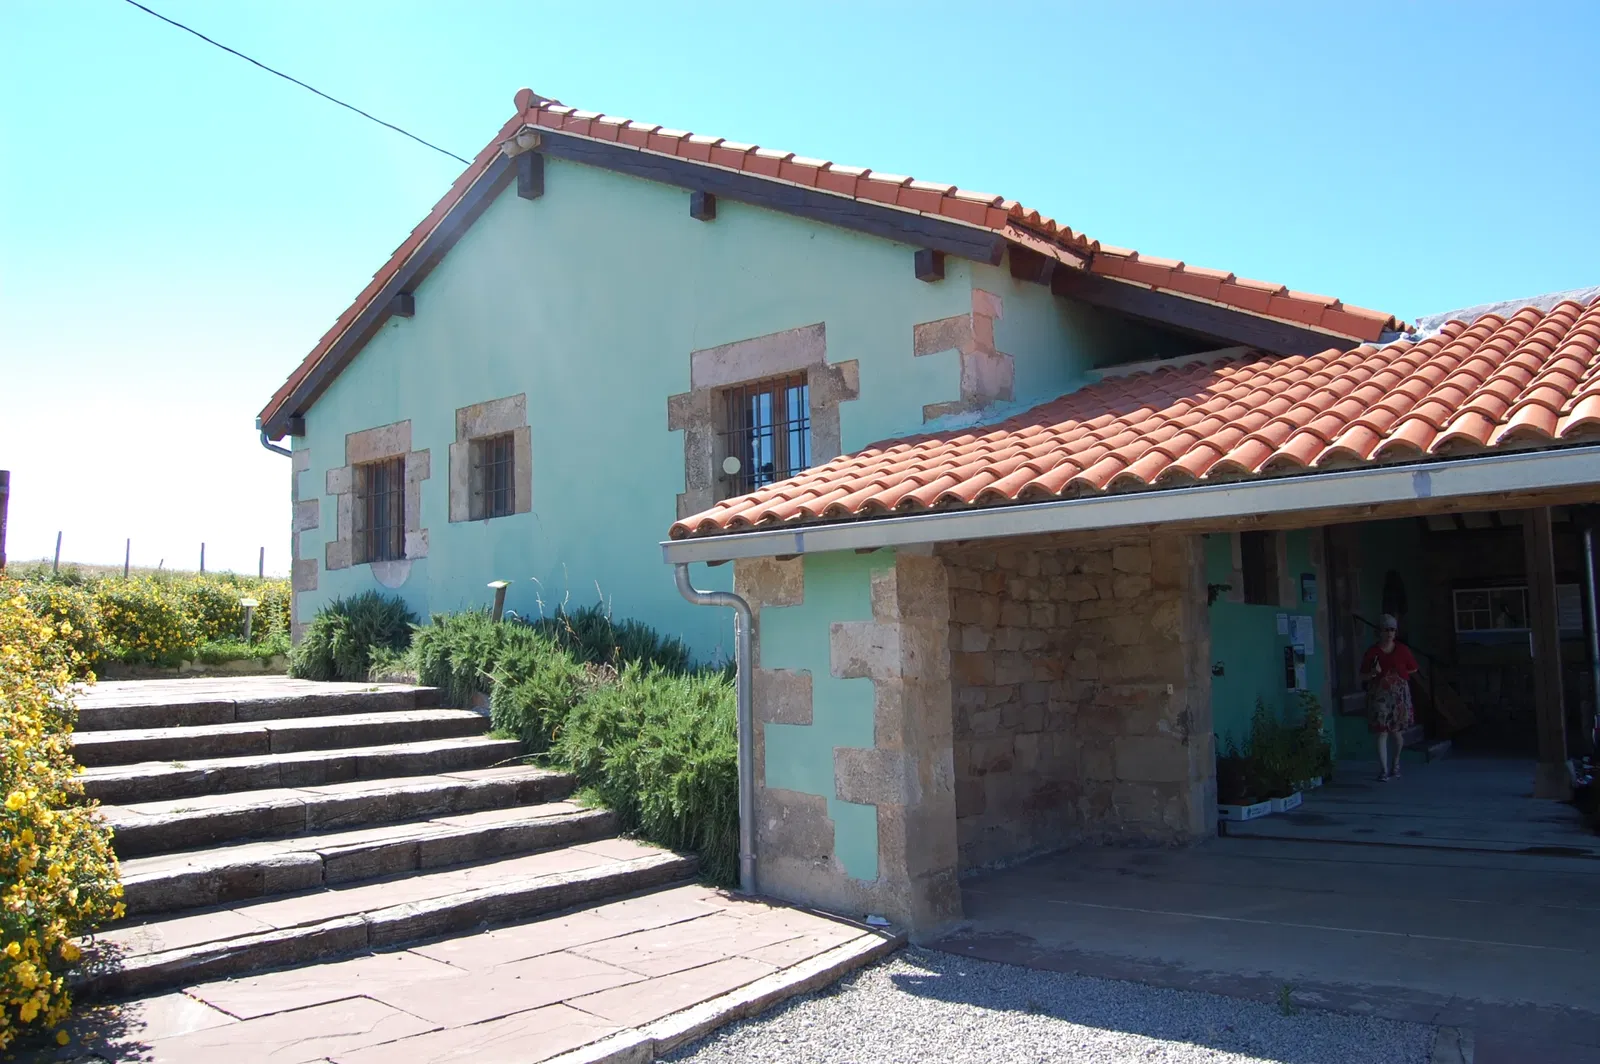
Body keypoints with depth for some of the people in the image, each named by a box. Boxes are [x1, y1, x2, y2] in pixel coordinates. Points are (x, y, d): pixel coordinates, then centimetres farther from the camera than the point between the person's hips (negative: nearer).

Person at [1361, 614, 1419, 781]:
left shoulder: (1402, 649, 2)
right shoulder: (1372, 652, -3)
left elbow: (1413, 668, 16)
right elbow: (1363, 676, 0)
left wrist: (1399, 673, 6)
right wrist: (1373, 673, -18)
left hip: (1399, 694, 2)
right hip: (1379, 695, -2)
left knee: (1397, 731, 10)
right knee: (1381, 732, -8)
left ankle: (1396, 762, 33)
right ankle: (1383, 770, -10)